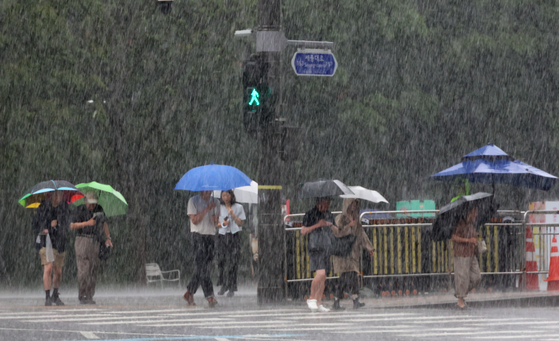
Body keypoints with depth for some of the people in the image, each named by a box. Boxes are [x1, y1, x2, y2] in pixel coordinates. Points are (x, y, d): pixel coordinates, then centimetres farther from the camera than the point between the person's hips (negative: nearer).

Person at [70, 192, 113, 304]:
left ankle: (89, 297, 4)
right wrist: (87, 223, -18)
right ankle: (82, 297, -10)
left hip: (94, 242, 5)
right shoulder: (80, 210, -3)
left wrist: (108, 238, 12)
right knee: (84, 269, -12)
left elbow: (104, 224, 24)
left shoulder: (99, 209, 10)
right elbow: (72, 226, -9)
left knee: (93, 269, 0)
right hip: (82, 240, -5)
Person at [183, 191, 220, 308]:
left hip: (211, 235, 5)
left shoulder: (215, 202, 14)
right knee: (202, 266, -14)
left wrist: (215, 219, -5)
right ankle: (209, 296, -19)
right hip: (198, 235, -5)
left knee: (205, 267, 2)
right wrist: (207, 209, -15)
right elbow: (195, 220, -9)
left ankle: (189, 293, 15)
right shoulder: (193, 201, -1)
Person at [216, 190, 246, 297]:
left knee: (233, 262, -7)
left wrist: (232, 214, -10)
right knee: (221, 261, -2)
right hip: (222, 236, 2)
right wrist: (222, 224, -8)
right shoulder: (219, 208, 12)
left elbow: (240, 223, 2)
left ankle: (231, 288, -3)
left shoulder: (238, 207, 5)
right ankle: (223, 285, 12)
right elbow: (216, 223, 13)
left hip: (234, 236, -2)